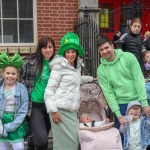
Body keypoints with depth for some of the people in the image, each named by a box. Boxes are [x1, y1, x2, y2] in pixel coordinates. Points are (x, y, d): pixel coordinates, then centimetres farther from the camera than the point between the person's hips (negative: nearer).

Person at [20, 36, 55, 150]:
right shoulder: (31, 61, -5)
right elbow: (22, 79, 2)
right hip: (35, 105, -4)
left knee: (44, 137, 13)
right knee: (42, 140, -14)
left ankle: (32, 140, 45)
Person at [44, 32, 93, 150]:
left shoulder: (77, 66, 15)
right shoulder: (59, 66, -6)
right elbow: (49, 89, -11)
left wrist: (90, 79, 44)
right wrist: (53, 110, -16)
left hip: (72, 110, 7)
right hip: (60, 109, -7)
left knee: (74, 140, 2)